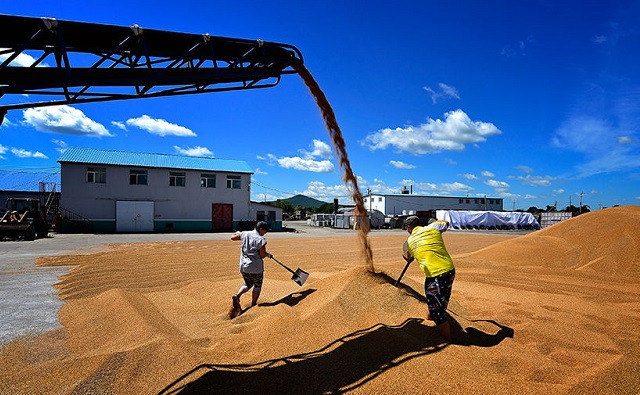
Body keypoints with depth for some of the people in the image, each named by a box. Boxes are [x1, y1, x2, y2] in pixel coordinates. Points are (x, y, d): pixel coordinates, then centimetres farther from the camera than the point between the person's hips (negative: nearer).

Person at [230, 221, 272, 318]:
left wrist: (238, 233, 34)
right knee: (257, 286, 17)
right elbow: (262, 255, -14)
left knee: (248, 284, 23)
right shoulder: (260, 239, -15)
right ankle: (253, 305, 18)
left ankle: (237, 296, -2)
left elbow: (232, 237, 13)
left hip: (243, 266, 5)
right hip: (256, 267, -5)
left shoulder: (245, 234, 0)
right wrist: (268, 254, 7)